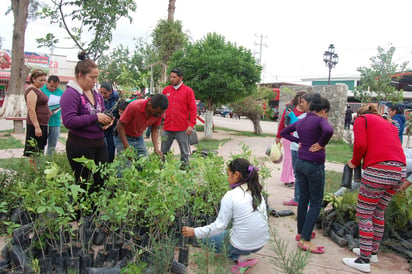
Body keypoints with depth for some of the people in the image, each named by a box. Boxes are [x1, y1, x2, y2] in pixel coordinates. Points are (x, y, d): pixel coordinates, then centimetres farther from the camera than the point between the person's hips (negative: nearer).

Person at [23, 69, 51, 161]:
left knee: (40, 149, 15)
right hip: (36, 125, -10)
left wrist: (48, 111, 12)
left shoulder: (37, 89, 15)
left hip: (42, 124, 10)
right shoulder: (31, 91, -14)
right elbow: (31, 110, -22)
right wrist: (37, 127, -26)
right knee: (34, 151, -5)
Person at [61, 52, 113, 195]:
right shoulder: (70, 94, -13)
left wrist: (107, 120, 1)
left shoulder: (96, 93, 11)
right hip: (80, 147, -7)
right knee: (84, 185, 5)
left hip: (99, 144, 7)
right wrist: (95, 117, -23)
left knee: (102, 181, 12)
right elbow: (69, 121, -24)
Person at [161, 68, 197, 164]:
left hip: (182, 129, -3)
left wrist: (191, 125, -9)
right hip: (167, 128, 3)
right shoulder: (166, 90, 10)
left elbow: (193, 109, -3)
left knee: (185, 153, 6)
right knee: (163, 153, 9)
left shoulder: (188, 91, -1)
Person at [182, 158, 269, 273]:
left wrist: (194, 232, -6)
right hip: (262, 243, 7)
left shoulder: (231, 195, -16)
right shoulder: (257, 192, 2)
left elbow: (220, 225, -15)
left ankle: (240, 258, 2)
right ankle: (242, 255, 12)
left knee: (207, 239, 17)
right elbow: (264, 218, 7)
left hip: (242, 246, -7)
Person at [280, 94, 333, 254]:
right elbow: (328, 130, -34)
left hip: (300, 163, 7)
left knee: (303, 198, 17)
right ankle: (305, 240, 3)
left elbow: (283, 133, 20)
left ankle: (301, 233, 28)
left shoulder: (300, 121, 9)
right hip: (314, 165, -7)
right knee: (316, 203, 2)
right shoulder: (319, 120, -12)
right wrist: (321, 144, -16)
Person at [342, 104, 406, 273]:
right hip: (400, 170, 8)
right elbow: (394, 145, 20)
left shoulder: (361, 119, 9)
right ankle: (373, 252, 32)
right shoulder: (388, 124, 29)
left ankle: (364, 260, 6)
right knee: (378, 213, 21)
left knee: (363, 214, 2)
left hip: (379, 169, -8)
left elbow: (361, 144, -7)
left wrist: (354, 162, 8)